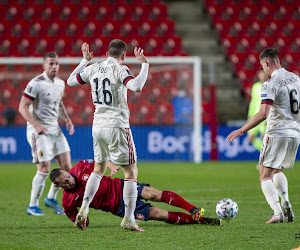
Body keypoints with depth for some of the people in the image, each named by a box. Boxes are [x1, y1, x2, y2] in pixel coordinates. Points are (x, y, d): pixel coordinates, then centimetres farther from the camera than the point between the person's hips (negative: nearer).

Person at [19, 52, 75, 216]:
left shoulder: (60, 83, 9)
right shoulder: (36, 84, -15)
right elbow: (22, 107, -16)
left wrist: (67, 119, 9)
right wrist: (36, 125, -26)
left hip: (55, 128, 7)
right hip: (39, 130, -7)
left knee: (66, 166, 3)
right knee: (44, 169, -11)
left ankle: (51, 198, 23)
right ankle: (32, 206, 4)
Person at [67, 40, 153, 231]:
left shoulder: (93, 69, 6)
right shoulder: (120, 70, -12)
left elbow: (71, 81, 22)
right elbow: (136, 86, -30)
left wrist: (85, 60, 30)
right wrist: (144, 65, -17)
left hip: (98, 126, 6)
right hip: (117, 126, -6)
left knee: (99, 169, 24)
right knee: (131, 172, 2)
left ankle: (83, 210, 13)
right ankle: (129, 219, -2)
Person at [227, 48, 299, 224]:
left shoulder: (271, 85, -14)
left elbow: (263, 114, -23)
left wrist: (241, 131, -18)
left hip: (277, 133, -7)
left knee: (265, 177, -3)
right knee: (278, 170, 25)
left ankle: (278, 213, -19)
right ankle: (286, 203, 3)